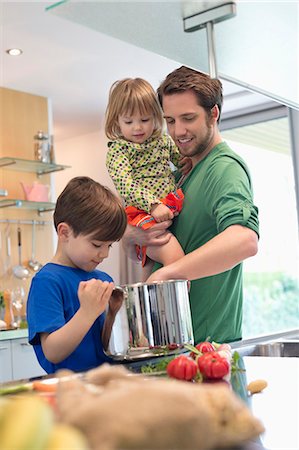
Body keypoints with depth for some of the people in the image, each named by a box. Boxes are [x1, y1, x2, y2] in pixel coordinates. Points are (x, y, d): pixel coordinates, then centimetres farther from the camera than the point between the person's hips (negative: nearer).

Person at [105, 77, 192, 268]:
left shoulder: (164, 141, 17)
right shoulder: (117, 150, 2)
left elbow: (181, 158, 33)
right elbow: (125, 185, -13)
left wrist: (188, 161, 6)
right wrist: (153, 205, -27)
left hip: (174, 208, 8)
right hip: (144, 213, -7)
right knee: (174, 257, -26)